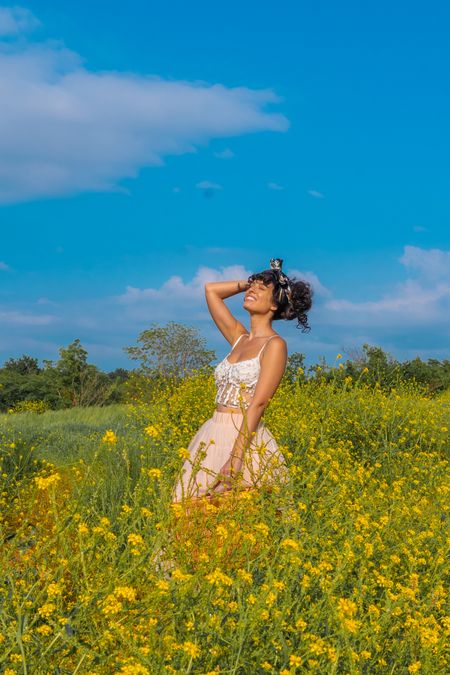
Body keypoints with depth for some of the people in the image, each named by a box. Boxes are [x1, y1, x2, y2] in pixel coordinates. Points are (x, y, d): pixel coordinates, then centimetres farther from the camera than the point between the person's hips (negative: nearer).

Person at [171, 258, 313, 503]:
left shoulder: (275, 345, -6)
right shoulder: (239, 337, 15)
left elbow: (257, 404, -16)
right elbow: (211, 289, 24)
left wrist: (234, 463, -23)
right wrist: (250, 281, 18)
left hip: (245, 439, -7)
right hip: (213, 438, 7)